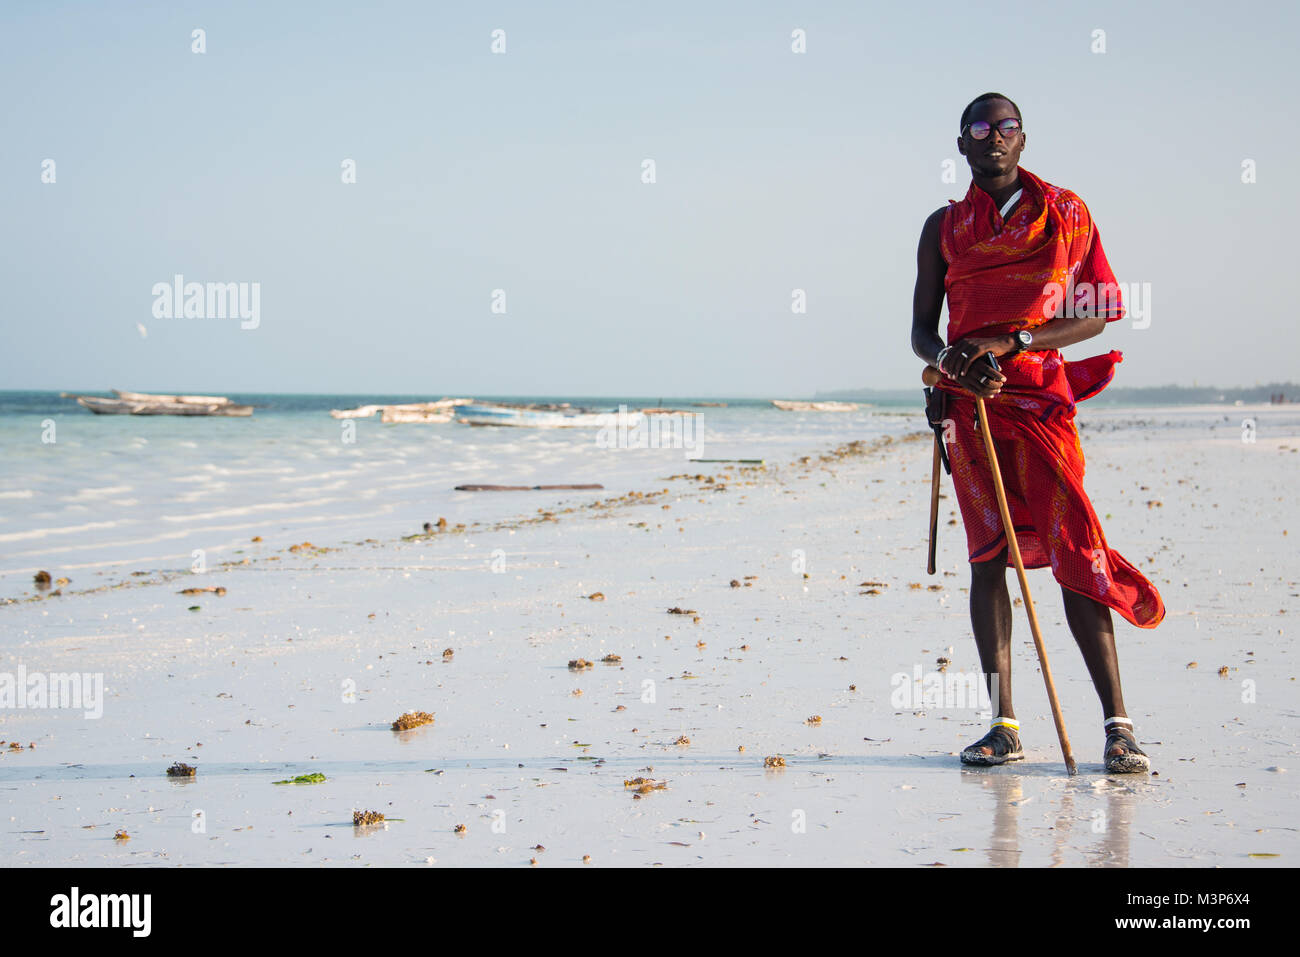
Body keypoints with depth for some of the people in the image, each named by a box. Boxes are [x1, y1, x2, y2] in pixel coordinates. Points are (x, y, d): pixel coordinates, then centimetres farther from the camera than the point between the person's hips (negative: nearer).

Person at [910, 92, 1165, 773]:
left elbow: (1095, 315, -1)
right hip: (970, 398, 2)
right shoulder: (945, 227, 14)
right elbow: (921, 329, 12)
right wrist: (949, 359, -12)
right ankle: (1003, 725, 0)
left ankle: (1117, 724, -11)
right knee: (987, 554, -1)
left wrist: (1008, 342, -14)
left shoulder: (1064, 214, 7)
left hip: (1041, 395, -2)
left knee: (1072, 551, -11)